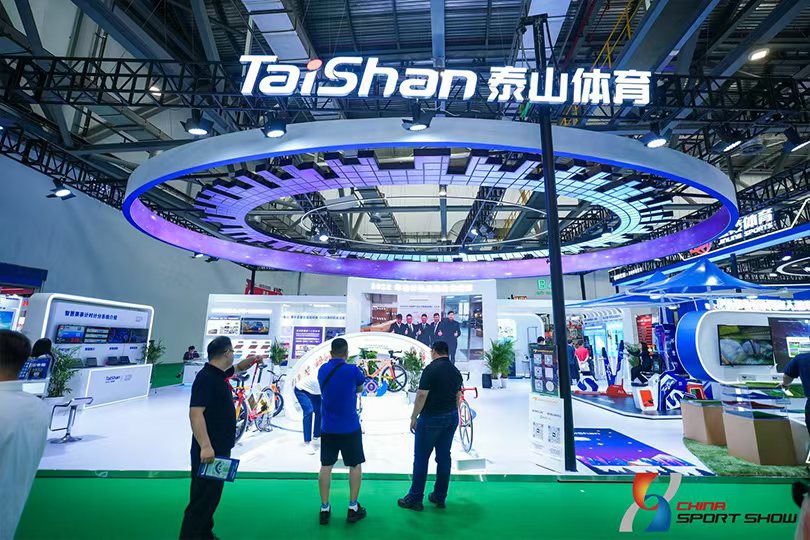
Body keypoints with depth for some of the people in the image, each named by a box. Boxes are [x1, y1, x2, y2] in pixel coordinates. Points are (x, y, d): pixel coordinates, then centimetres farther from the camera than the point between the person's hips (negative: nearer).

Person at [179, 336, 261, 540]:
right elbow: (195, 413, -28)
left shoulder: (219, 374, 9)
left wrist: (249, 361, 20)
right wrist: (205, 446, -31)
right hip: (209, 451, -10)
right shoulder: (205, 377, -21)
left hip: (220, 449, 10)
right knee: (201, 501, -1)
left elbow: (236, 368, 33)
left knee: (212, 497, 21)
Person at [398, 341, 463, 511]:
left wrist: (413, 418, -9)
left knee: (421, 458, 5)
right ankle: (440, 497, 24)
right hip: (451, 418, 7)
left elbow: (422, 395, -18)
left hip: (431, 418, -7)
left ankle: (415, 499, 13)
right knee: (444, 456, 14)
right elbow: (458, 396, 12)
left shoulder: (431, 369, -15)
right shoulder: (456, 371, 6)